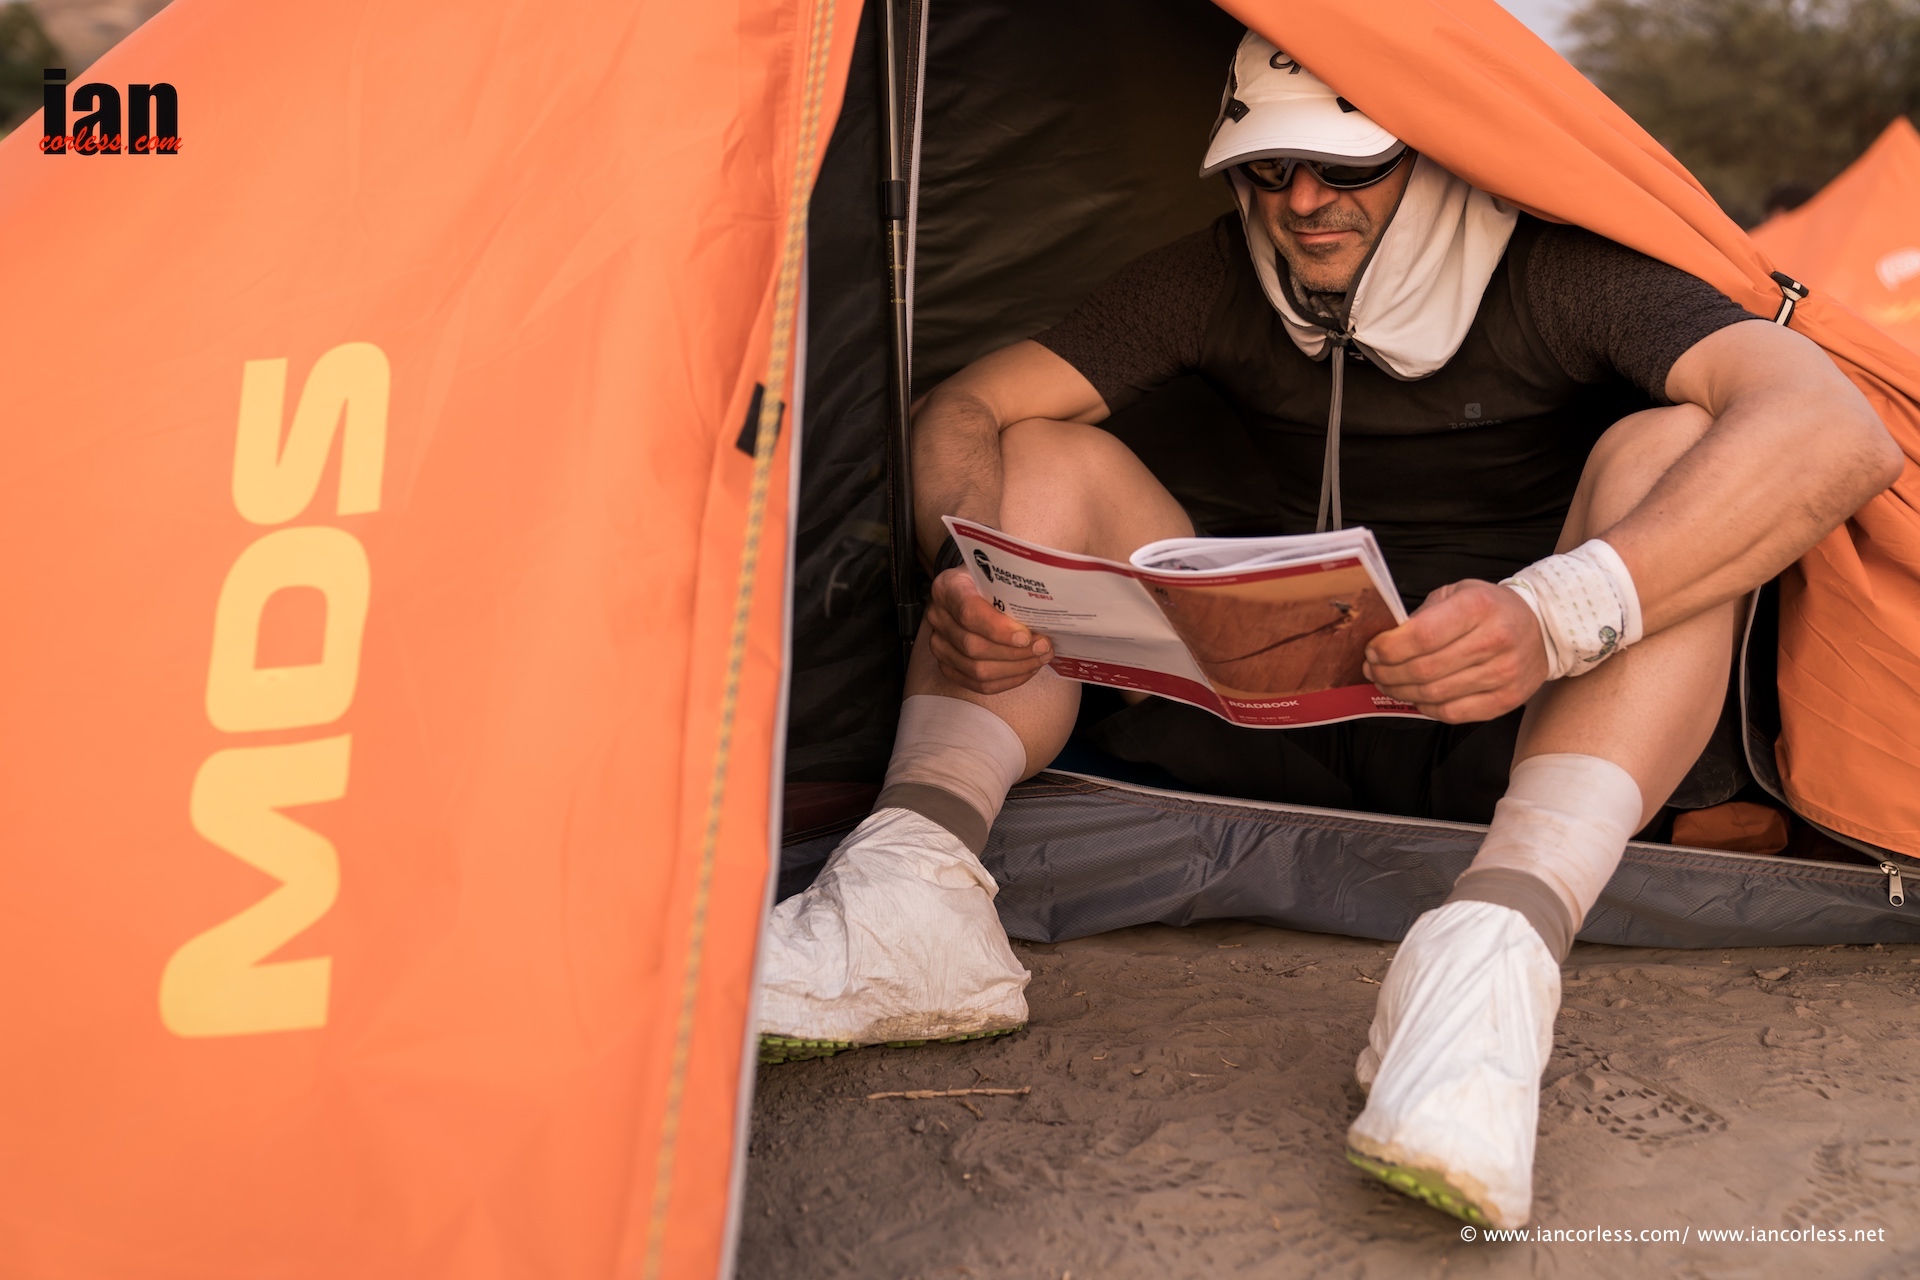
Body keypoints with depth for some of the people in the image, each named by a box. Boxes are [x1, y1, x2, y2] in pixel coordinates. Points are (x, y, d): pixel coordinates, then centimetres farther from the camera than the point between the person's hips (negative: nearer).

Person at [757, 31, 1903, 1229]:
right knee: (1051, 456, -8)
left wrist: (1559, 617, -49)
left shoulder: (1558, 275, -17)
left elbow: (1842, 431, -34)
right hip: (1287, 716, 4)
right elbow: (969, 409, -3)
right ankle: (916, 886, -30)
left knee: (1668, 447, -29)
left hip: (1514, 733, -4)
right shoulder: (1221, 282, -2)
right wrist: (965, 577, -28)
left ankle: (1502, 942, -48)